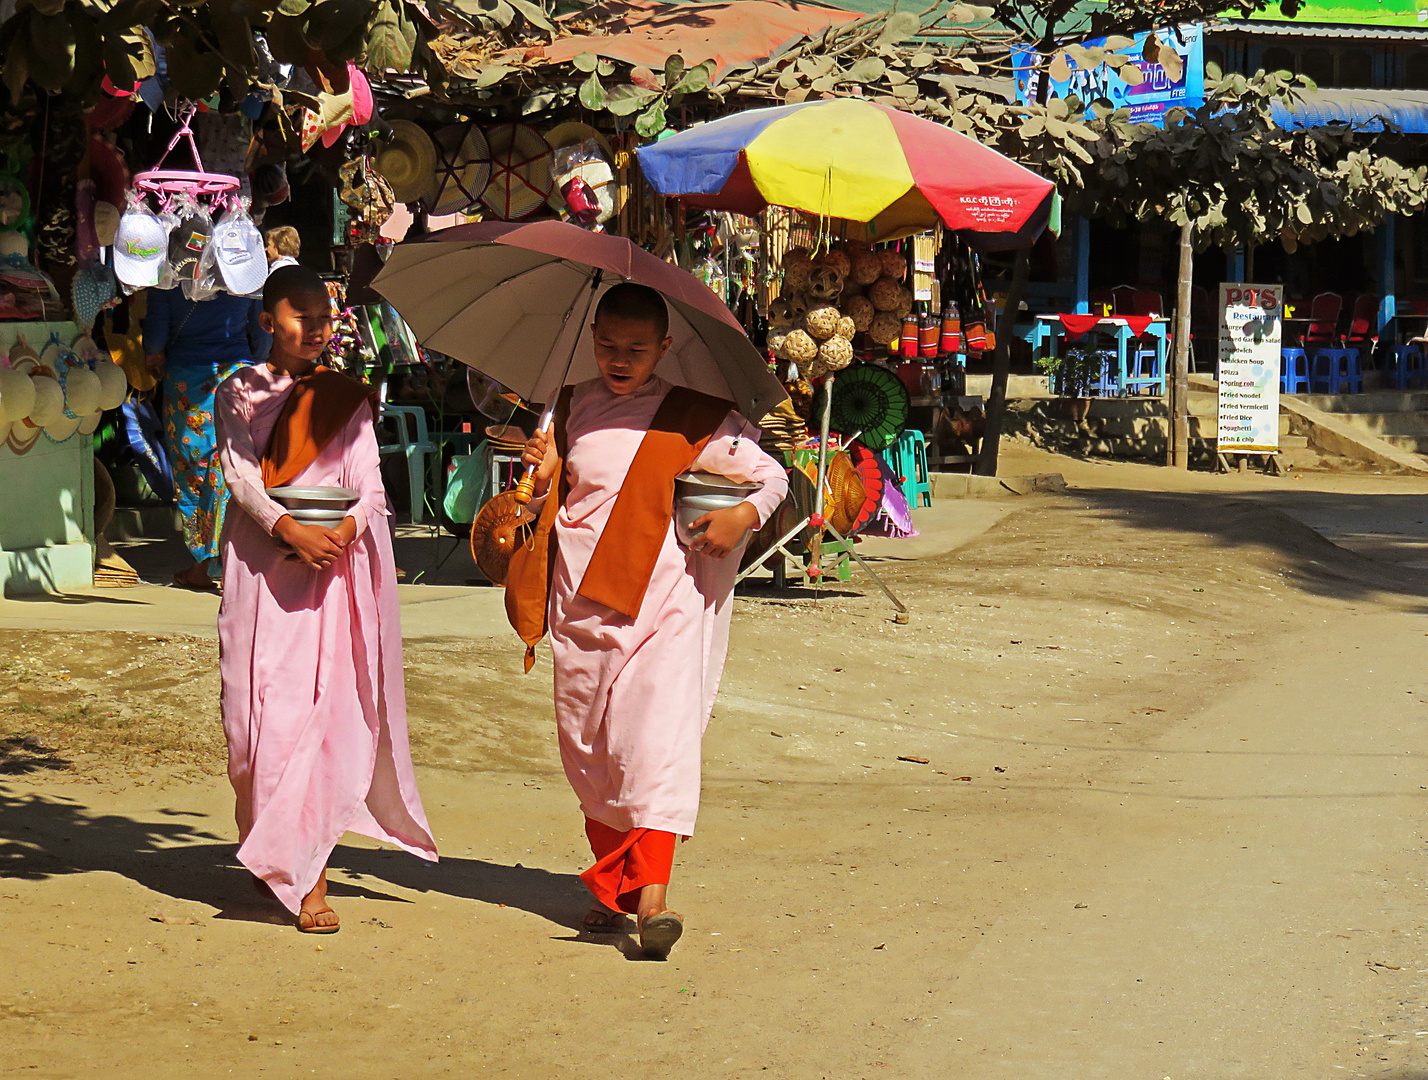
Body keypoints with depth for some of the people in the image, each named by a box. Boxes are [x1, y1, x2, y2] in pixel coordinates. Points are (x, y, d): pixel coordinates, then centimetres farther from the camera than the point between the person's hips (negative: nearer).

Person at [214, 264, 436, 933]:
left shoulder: (347, 400, 13)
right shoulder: (240, 394, 11)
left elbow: (370, 483, 5)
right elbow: (240, 475, -1)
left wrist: (346, 528, -17)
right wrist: (289, 528, -18)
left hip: (333, 564, 0)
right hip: (261, 564, 0)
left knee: (321, 708, -9)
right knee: (258, 708, -2)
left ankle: (307, 874, -10)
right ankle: (266, 849, 19)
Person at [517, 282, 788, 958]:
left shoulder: (695, 420, 1)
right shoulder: (572, 410, 12)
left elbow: (772, 475, 8)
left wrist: (745, 515, -11)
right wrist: (543, 480, 0)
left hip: (668, 599, -4)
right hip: (583, 601, 4)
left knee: (659, 734, -17)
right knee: (588, 745, 7)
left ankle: (652, 889, -24)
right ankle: (611, 885, 21)